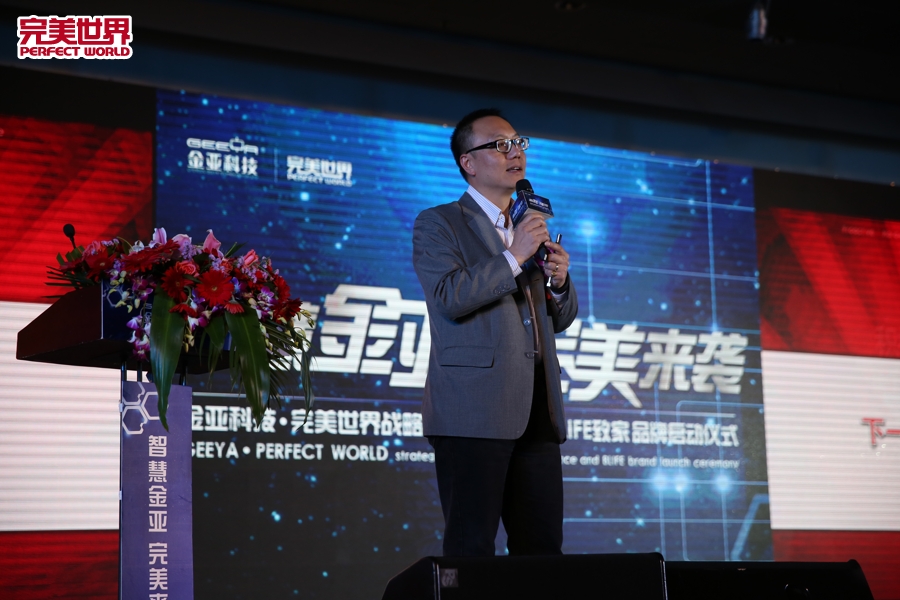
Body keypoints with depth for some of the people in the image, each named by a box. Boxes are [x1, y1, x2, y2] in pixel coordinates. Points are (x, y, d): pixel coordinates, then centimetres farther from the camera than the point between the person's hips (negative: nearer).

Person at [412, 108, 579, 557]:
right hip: (474, 412, -6)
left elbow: (560, 319, 24)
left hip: (536, 413, 6)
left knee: (543, 549, 4)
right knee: (471, 551, -6)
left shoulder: (531, 227, 23)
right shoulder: (437, 224, 3)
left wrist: (559, 280, 3)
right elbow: (448, 298, -13)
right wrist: (514, 257, -12)